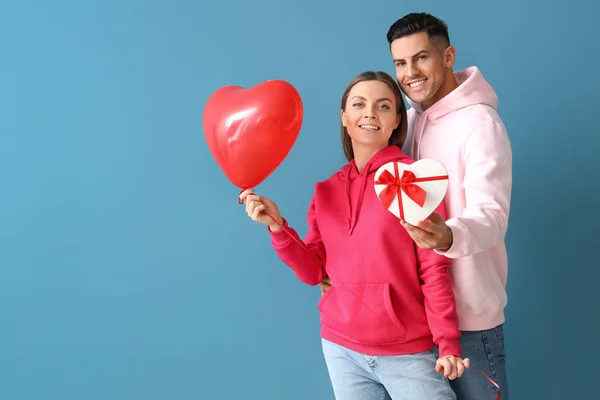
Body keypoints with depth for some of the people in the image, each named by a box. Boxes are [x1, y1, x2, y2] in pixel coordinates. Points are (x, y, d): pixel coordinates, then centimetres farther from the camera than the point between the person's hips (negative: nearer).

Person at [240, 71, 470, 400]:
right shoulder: (326, 190, 5)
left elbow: (434, 269, -9)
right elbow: (313, 271, 4)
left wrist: (448, 344, -14)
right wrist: (276, 225, -8)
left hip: (409, 353, -4)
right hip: (341, 348, 4)